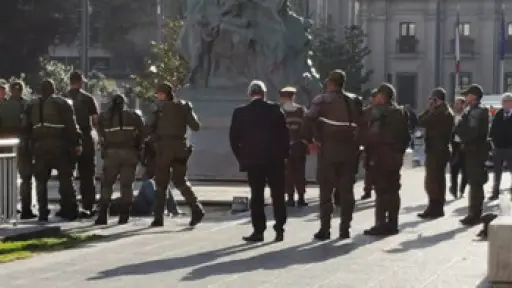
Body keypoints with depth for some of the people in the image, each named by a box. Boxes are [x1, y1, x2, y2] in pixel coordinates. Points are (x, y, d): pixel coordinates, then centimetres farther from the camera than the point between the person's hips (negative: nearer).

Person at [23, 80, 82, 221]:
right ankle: (69, 211, 2)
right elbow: (71, 126, -6)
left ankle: (43, 213, 4)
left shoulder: (31, 106, 14)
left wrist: (28, 143, 19)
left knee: (41, 180, 9)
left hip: (39, 145, 3)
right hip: (59, 145, -3)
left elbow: (25, 128, 13)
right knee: (65, 178, 4)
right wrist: (77, 143, -5)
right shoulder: (62, 103, 0)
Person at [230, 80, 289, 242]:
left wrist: (242, 158, 9)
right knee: (278, 195, 7)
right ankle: (279, 229, 6)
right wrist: (284, 154, 6)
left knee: (257, 196, 5)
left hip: (252, 160, 0)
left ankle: (258, 230, 3)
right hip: (275, 160, 0)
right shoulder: (275, 110, -3)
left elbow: (234, 139, 0)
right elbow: (285, 134, -3)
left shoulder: (240, 113, -1)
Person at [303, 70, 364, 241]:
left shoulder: (322, 100, -3)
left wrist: (310, 139, -6)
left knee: (326, 190, 1)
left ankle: (325, 229, -2)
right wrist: (357, 143, 9)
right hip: (349, 151, 3)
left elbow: (309, 120, -16)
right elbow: (362, 125, 4)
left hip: (328, 149, -3)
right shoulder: (353, 101, 10)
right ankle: (345, 229, 7)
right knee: (346, 190, 8)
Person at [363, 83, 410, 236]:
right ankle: (392, 224, 14)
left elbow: (373, 134, -18)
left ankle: (381, 224, -7)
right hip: (396, 156, 7)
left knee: (381, 191, -6)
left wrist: (367, 149, -8)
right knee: (393, 190, 11)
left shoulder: (379, 111, -11)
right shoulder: (401, 112, 12)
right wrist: (400, 150, 16)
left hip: (381, 156, -7)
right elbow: (406, 136, 12)